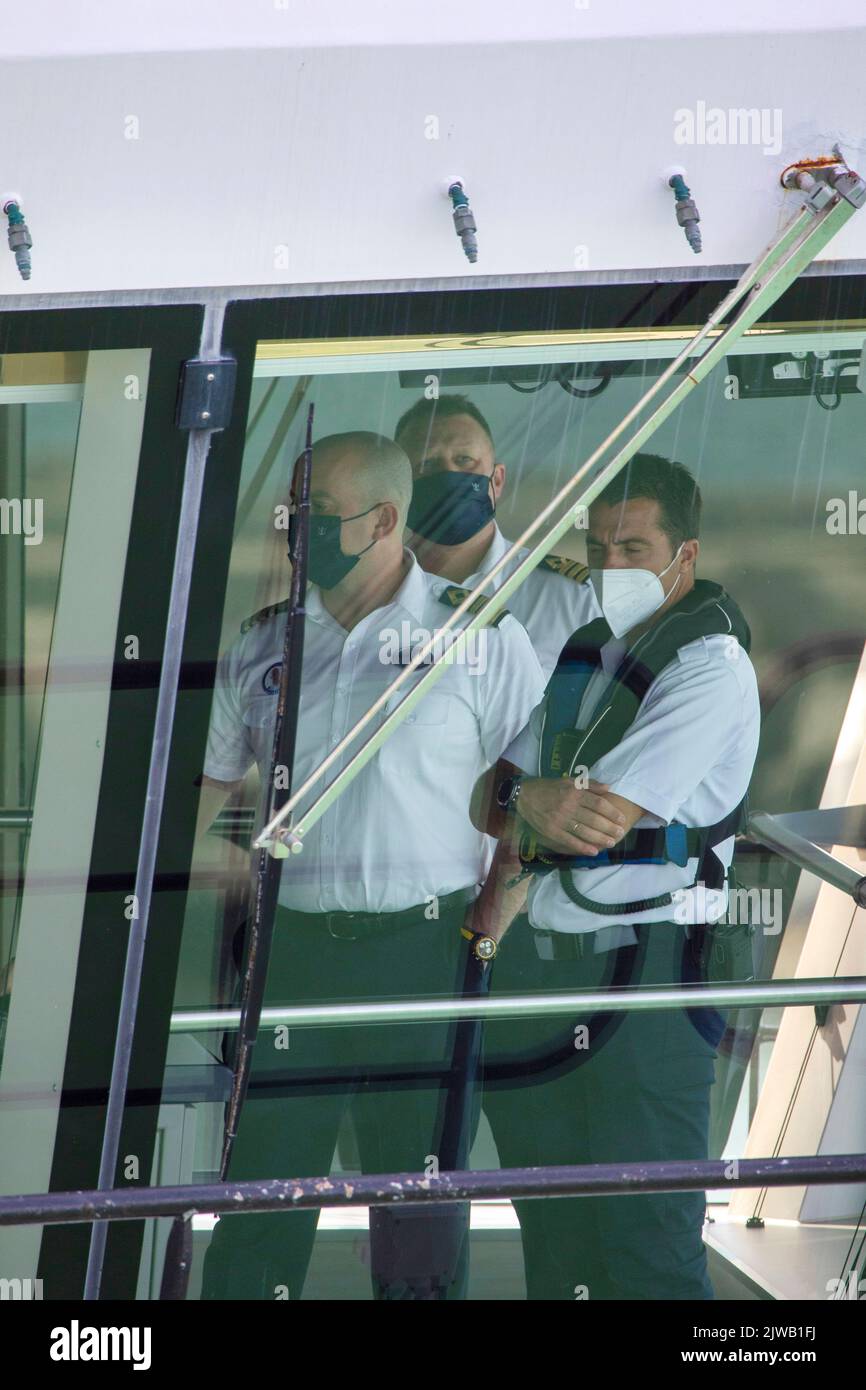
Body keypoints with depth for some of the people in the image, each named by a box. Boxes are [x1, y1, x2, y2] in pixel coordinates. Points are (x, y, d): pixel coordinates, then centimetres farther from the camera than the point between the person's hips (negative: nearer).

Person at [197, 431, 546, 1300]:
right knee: (259, 1184, 2)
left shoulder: (481, 638, -1)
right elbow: (202, 780, 15)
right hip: (290, 948, 3)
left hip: (425, 945, -3)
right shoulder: (264, 642, 9)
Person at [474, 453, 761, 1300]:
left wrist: (522, 809, 2)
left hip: (643, 971, -8)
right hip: (538, 961, 8)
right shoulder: (584, 651, 15)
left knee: (641, 1236, -7)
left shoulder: (709, 666, -10)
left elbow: (606, 816, -17)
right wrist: (532, 802, -9)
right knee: (549, 1222, 11)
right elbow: (497, 798, 14)